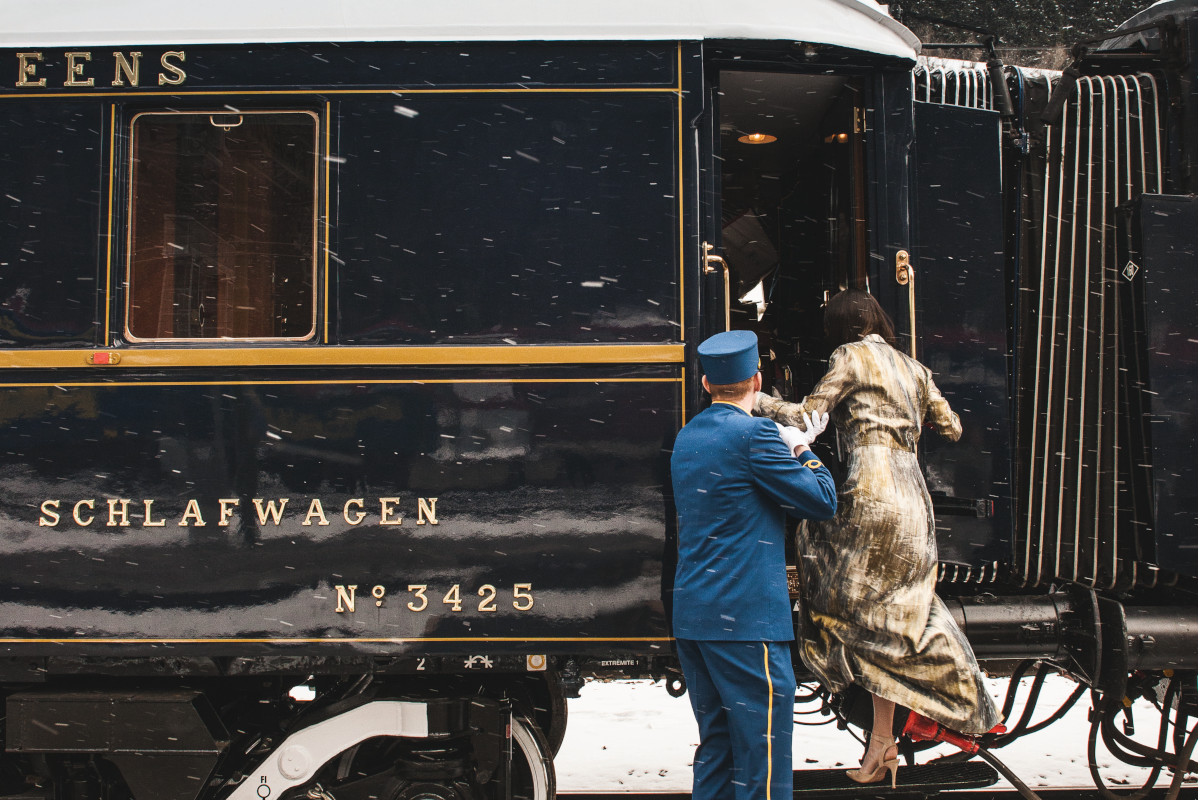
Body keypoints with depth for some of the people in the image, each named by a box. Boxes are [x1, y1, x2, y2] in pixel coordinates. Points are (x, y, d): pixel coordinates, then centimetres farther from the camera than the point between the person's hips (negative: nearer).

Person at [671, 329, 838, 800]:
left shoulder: (687, 437, 14)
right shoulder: (753, 433, -11)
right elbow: (823, 502, -6)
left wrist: (791, 449, 18)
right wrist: (804, 452, 10)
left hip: (691, 617, 9)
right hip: (746, 620, -8)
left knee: (715, 749, 14)